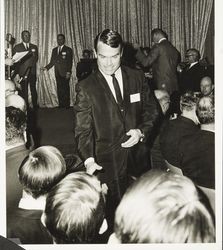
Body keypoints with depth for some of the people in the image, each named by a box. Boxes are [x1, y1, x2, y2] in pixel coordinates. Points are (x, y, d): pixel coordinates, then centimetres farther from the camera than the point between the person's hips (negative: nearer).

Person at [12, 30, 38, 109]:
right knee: (24, 91, 0)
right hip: (23, 72, -2)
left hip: (32, 72, 2)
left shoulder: (34, 47, 15)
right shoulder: (17, 47, 6)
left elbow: (36, 58, 13)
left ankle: (35, 106, 9)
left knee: (33, 89, 3)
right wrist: (17, 71, -5)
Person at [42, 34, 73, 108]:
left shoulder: (68, 50, 4)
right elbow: (52, 62, 16)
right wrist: (46, 67, 1)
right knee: (59, 90, 2)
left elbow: (70, 62, -2)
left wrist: (68, 72, -12)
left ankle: (66, 106, 0)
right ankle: (61, 106, 5)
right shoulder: (54, 50, 18)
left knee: (65, 90, -6)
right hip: (58, 73, 4)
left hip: (65, 74, -4)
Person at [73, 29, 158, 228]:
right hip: (107, 163, -3)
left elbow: (151, 111, 8)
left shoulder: (137, 78, 2)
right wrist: (89, 160, -26)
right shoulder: (86, 88, -6)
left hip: (138, 156, 3)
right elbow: (83, 130, -11)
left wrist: (141, 131, -11)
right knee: (114, 214, 6)